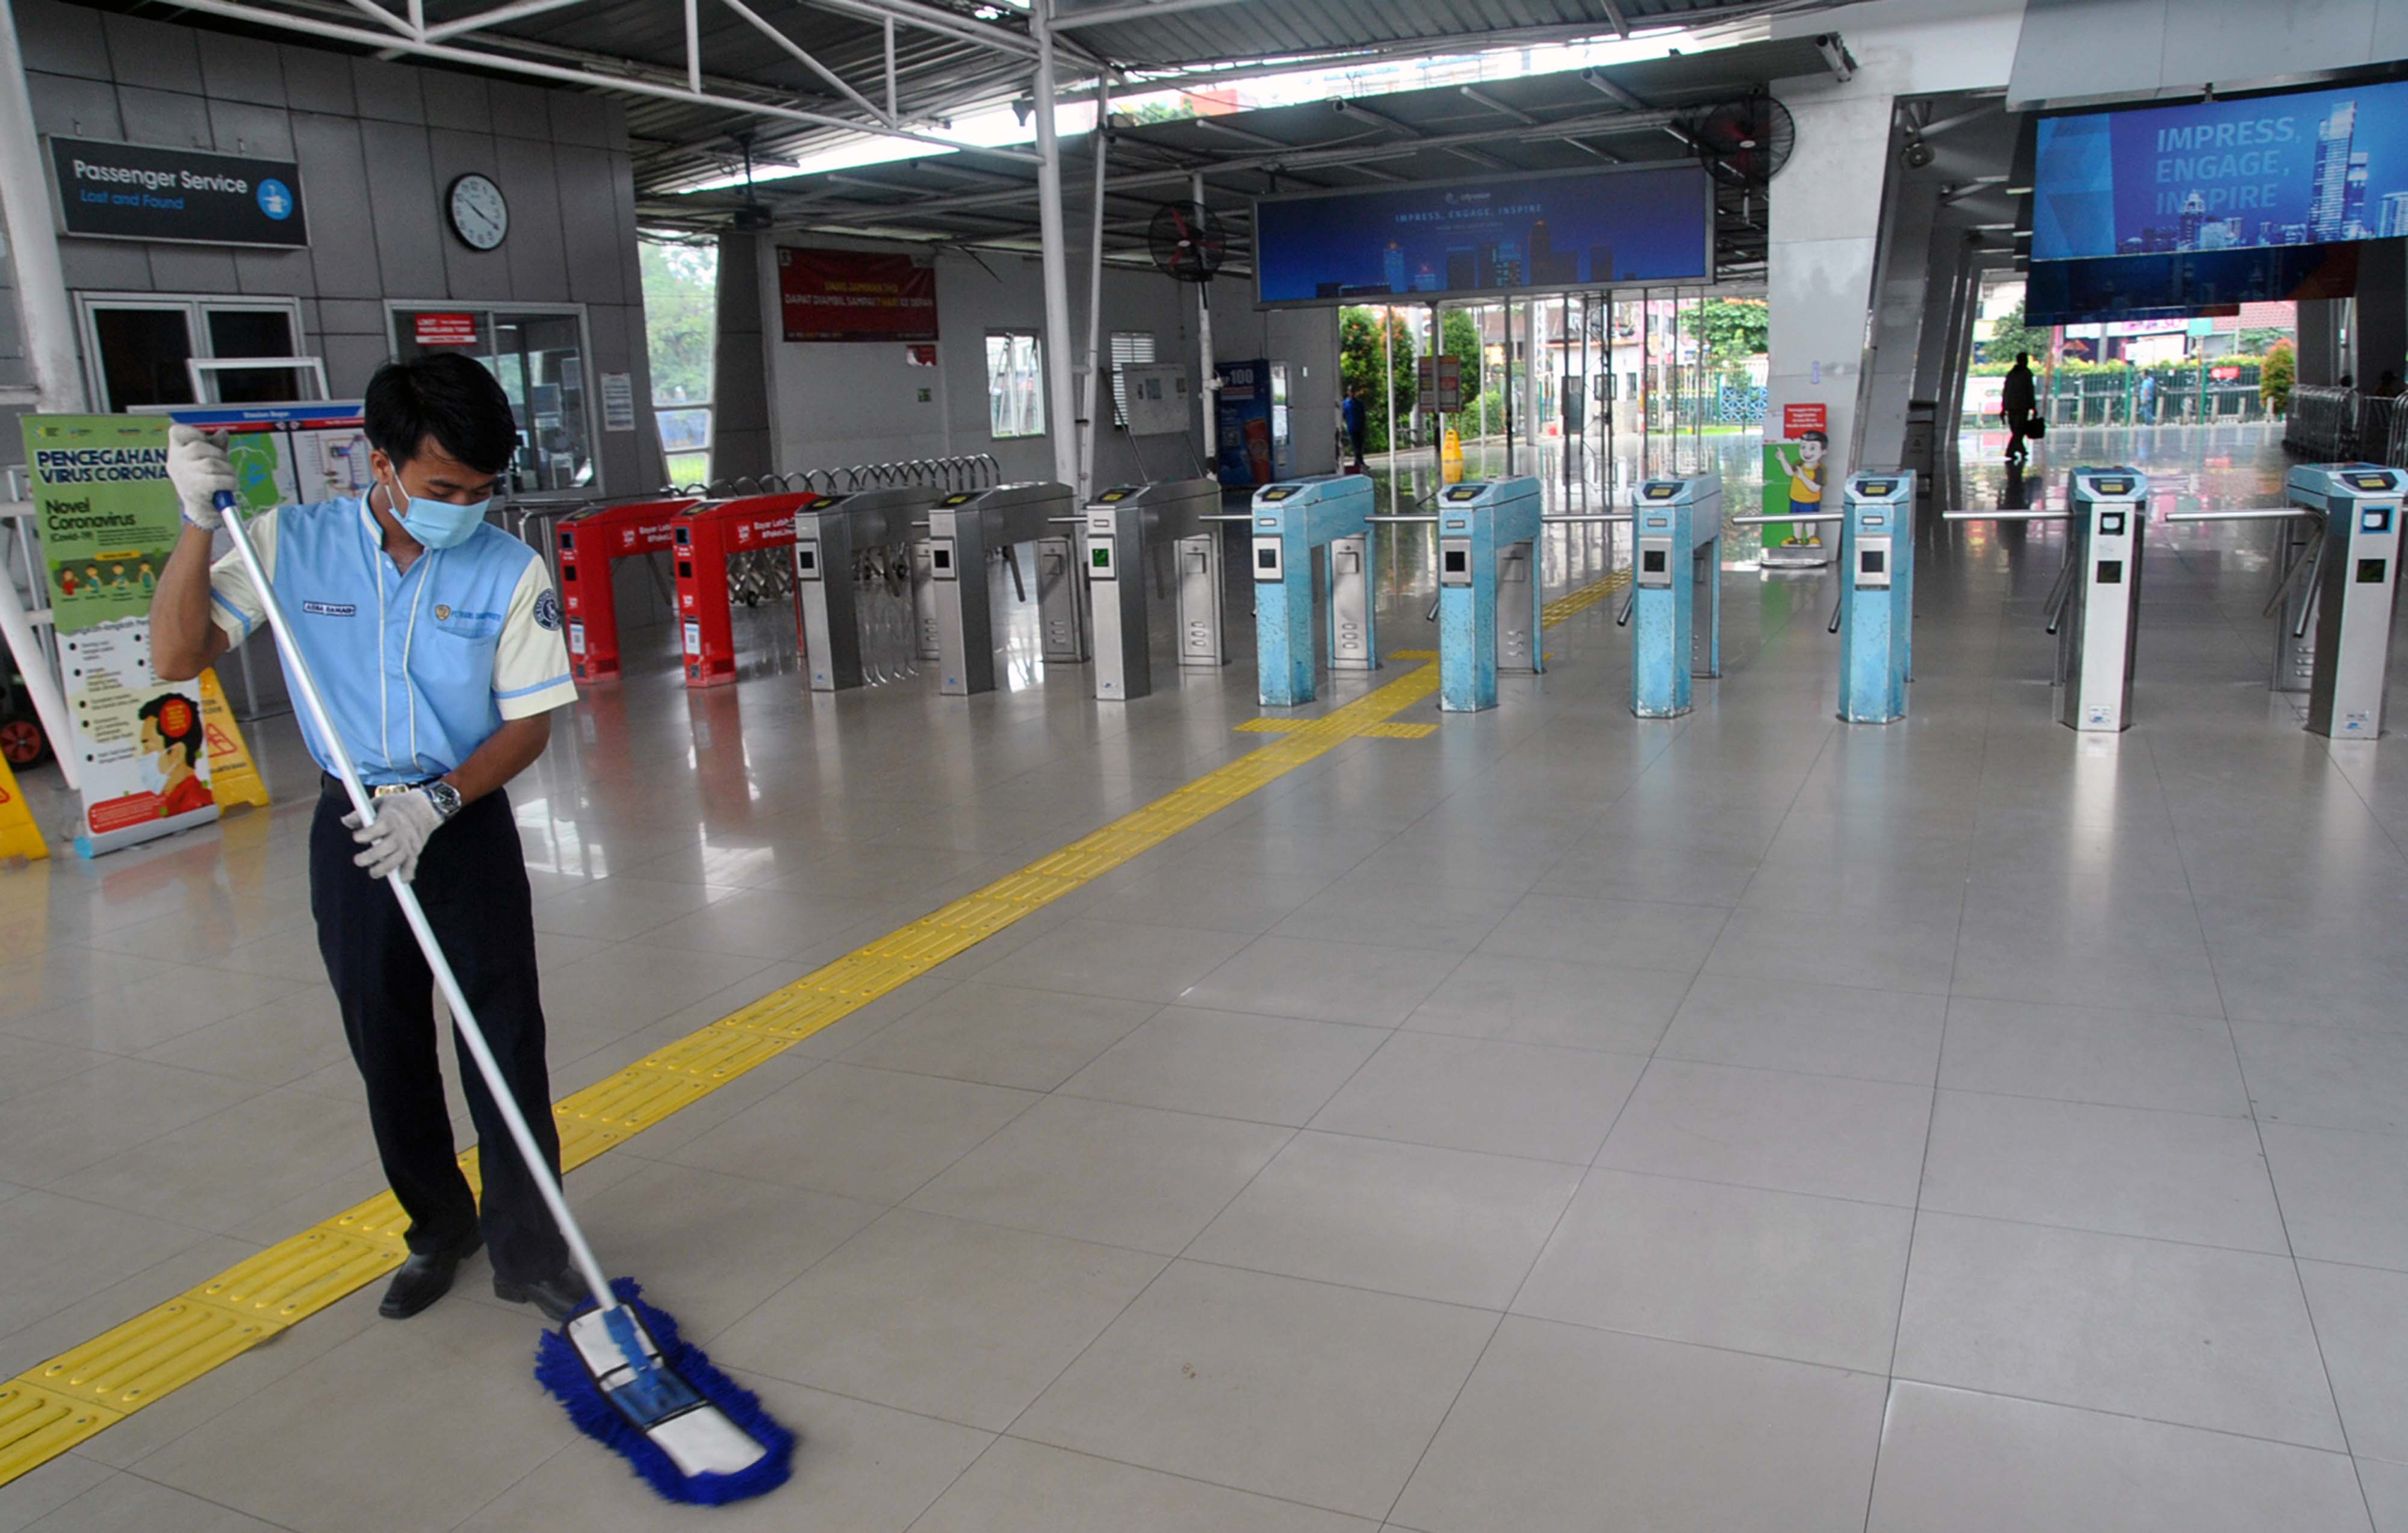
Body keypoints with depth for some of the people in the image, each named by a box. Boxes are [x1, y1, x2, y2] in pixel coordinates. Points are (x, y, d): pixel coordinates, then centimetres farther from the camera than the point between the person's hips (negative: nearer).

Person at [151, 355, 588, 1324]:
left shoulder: (510, 571, -11)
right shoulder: (293, 545, -7)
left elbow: (529, 723, -8)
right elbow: (177, 657, -9)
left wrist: (435, 804, -23)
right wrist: (199, 523, -20)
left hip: (467, 825, -2)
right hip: (351, 829, 2)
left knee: (507, 1048, -2)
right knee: (388, 1052, 13)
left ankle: (527, 1252, 12)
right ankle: (438, 1231, 33)